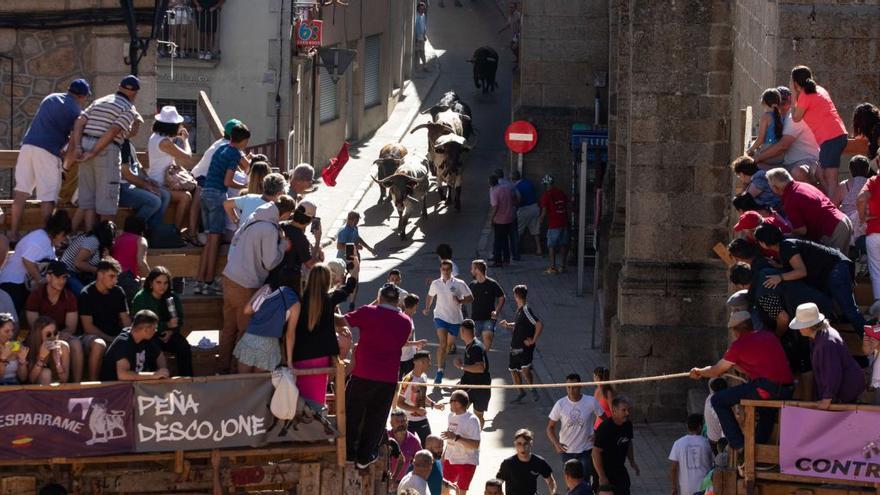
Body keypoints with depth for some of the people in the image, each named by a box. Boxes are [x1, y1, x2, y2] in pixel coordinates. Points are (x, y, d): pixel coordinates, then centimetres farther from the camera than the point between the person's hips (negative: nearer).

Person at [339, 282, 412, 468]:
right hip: (389, 379, 3)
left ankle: (349, 451, 18)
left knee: (352, 413, 13)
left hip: (363, 375, -3)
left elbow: (342, 322, -8)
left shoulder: (369, 313, -10)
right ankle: (364, 456, 15)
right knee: (376, 418, 12)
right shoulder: (406, 322, 3)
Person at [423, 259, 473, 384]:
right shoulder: (435, 284, 1)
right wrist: (427, 308, 28)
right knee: (442, 343, -18)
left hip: (455, 318, 1)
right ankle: (440, 371, -20)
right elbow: (431, 296, 22)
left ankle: (442, 360, 46)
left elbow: (470, 298, -1)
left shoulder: (459, 284, -6)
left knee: (450, 344, 16)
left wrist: (460, 301, -19)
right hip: (440, 316, -1)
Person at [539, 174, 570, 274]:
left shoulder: (546, 195, -9)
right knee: (563, 245, 12)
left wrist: (540, 220, 7)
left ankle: (553, 267, 0)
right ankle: (562, 266, 15)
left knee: (552, 246, 3)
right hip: (564, 223, 5)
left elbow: (544, 212, -10)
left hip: (553, 224, -5)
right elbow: (567, 207, 13)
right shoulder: (561, 193, 8)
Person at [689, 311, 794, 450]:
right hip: (788, 390, 8)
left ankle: (739, 445, 2)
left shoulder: (739, 345, 2)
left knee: (718, 400, 1)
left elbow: (716, 371, 14)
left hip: (767, 388, -8)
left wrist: (698, 372, 34)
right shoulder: (770, 336, 20)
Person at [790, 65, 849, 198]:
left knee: (830, 178, -15)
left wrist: (794, 95, 9)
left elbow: (796, 118, 3)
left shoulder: (805, 96, -6)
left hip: (830, 137, -9)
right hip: (839, 134, 9)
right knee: (822, 175, 13)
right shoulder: (820, 90, 19)